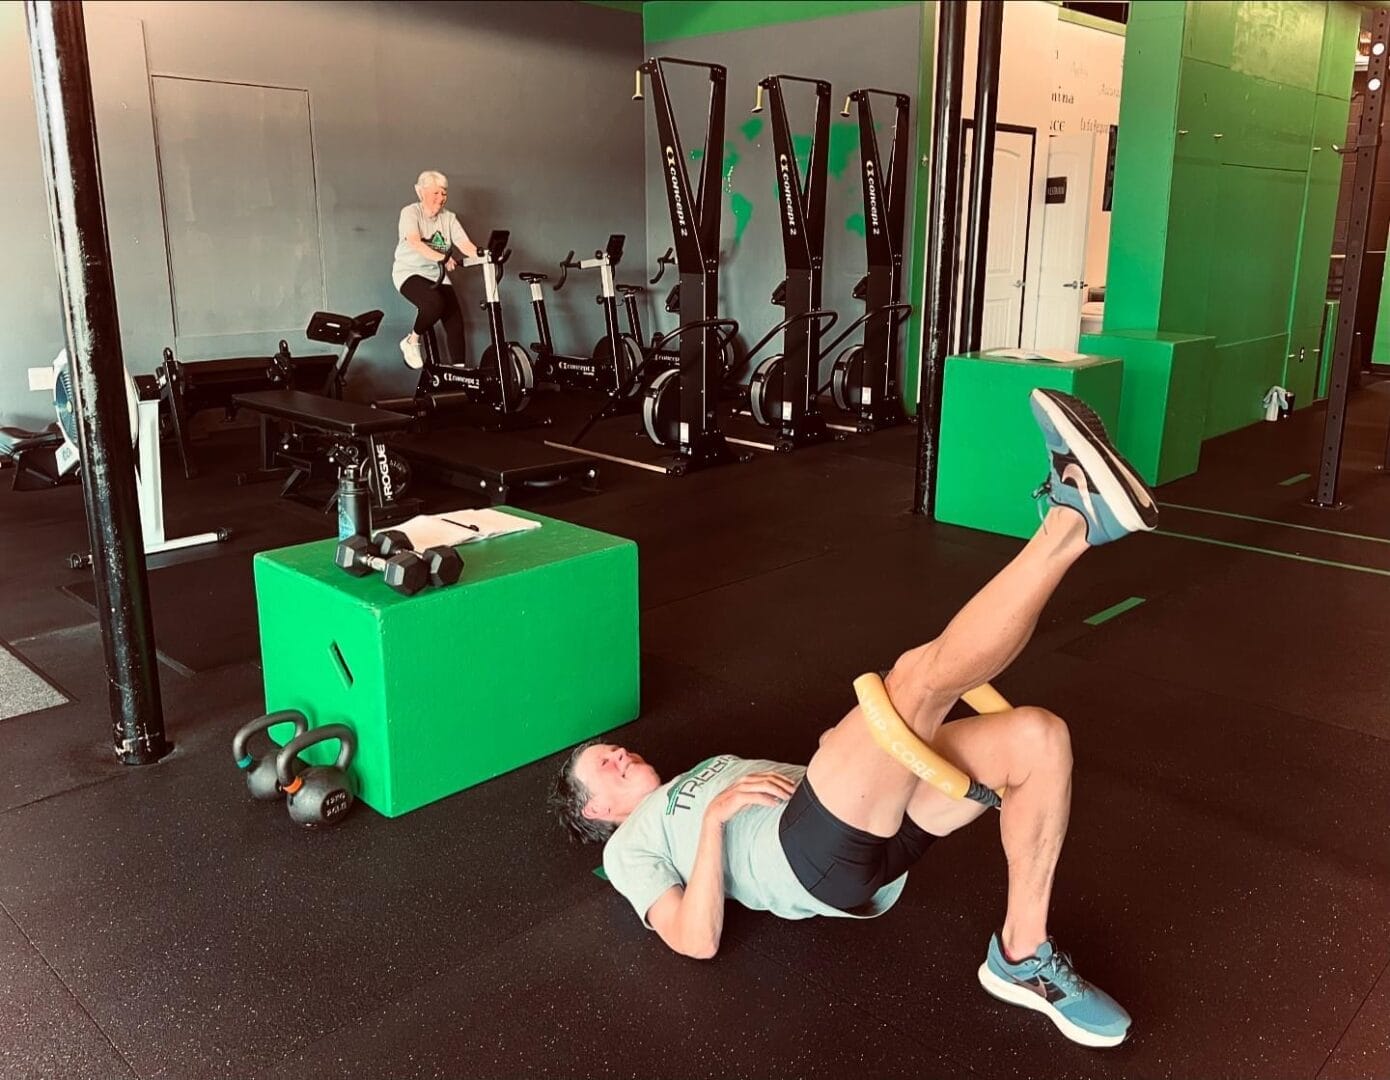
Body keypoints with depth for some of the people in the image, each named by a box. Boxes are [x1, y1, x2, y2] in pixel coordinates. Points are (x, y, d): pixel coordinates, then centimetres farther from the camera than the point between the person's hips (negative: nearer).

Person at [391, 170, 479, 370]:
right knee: (435, 303, -33)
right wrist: (442, 258, -45)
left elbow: (465, 244, -10)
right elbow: (414, 242, -29)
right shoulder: (410, 212, -10)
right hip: (409, 272, -5)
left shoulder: (449, 218, 3)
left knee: (455, 321, -11)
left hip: (437, 275, 5)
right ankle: (411, 341, -8)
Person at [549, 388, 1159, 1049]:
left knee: (1037, 735, -10)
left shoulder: (712, 770, 39)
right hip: (816, 855, -8)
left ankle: (1022, 959, -6)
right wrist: (716, 817, -10)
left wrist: (854, 747, 11)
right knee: (920, 674, -28)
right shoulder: (630, 846, 18)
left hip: (873, 832, 8)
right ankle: (1075, 520, -26)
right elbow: (697, 940, -2)